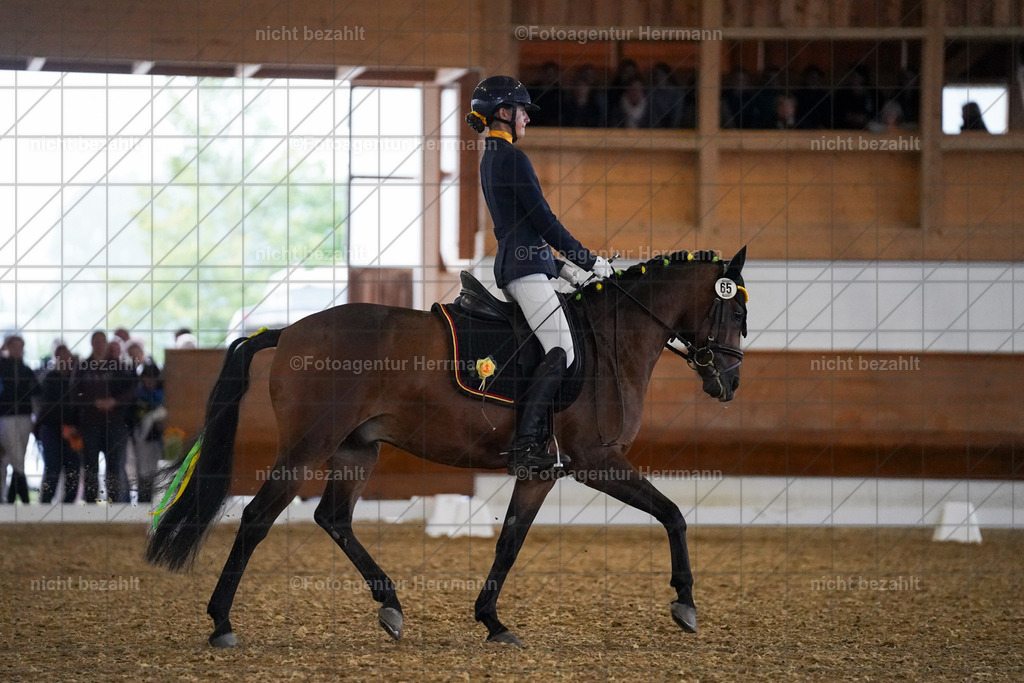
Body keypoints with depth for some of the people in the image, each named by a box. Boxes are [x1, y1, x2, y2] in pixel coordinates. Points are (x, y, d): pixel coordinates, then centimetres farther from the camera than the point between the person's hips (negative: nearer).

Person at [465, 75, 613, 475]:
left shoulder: (489, 159, 20)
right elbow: (544, 221, -12)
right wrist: (589, 261, -4)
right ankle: (525, 446, -27)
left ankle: (537, 438, 1)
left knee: (556, 350, 9)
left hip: (509, 263, 10)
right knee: (562, 352, -18)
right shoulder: (513, 158, -11)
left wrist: (559, 268, 25)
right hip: (526, 266, -10)